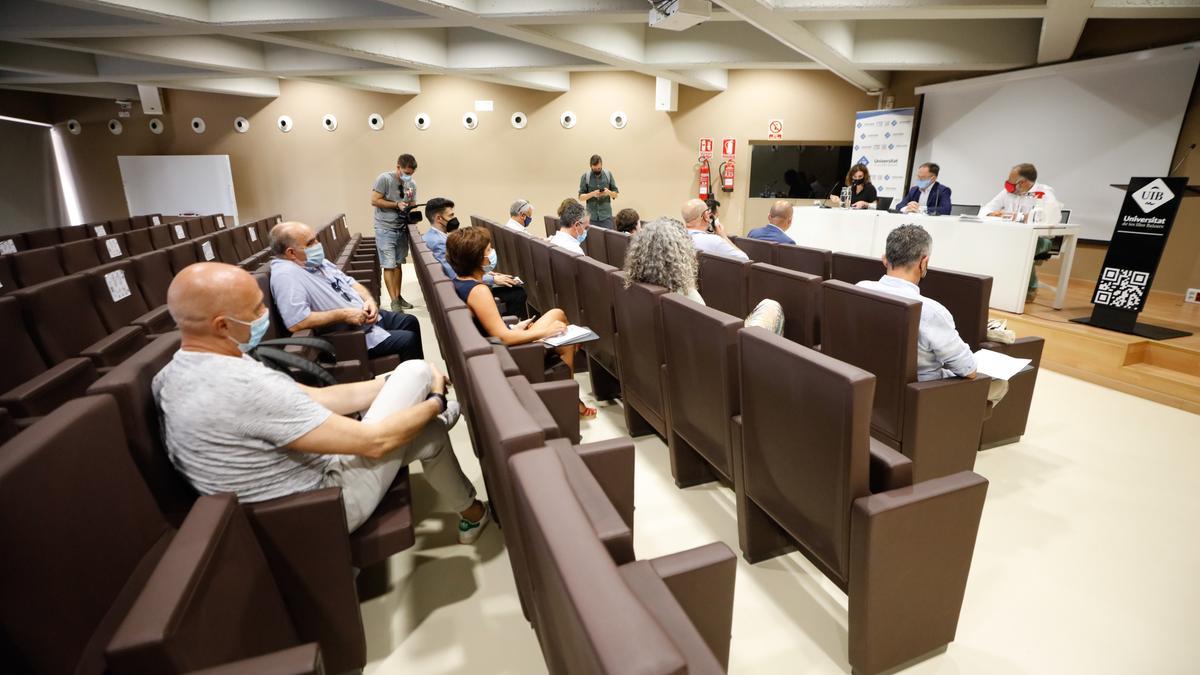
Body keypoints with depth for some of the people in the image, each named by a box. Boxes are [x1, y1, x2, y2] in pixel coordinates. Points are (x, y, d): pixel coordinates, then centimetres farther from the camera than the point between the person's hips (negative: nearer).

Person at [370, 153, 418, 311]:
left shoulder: (412, 184, 5)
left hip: (402, 228, 5)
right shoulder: (384, 178, -11)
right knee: (389, 266, -5)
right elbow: (374, 200, -12)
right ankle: (394, 301, -2)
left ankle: (398, 296, 19)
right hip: (385, 229, -5)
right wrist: (397, 204, -18)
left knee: (398, 264, 10)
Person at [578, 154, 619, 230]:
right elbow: (581, 197, -1)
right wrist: (592, 194, -19)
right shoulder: (585, 176, 0)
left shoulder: (608, 174, 4)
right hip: (591, 217, 0)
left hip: (606, 216, 1)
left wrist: (609, 192, -15)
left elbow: (616, 194, 7)